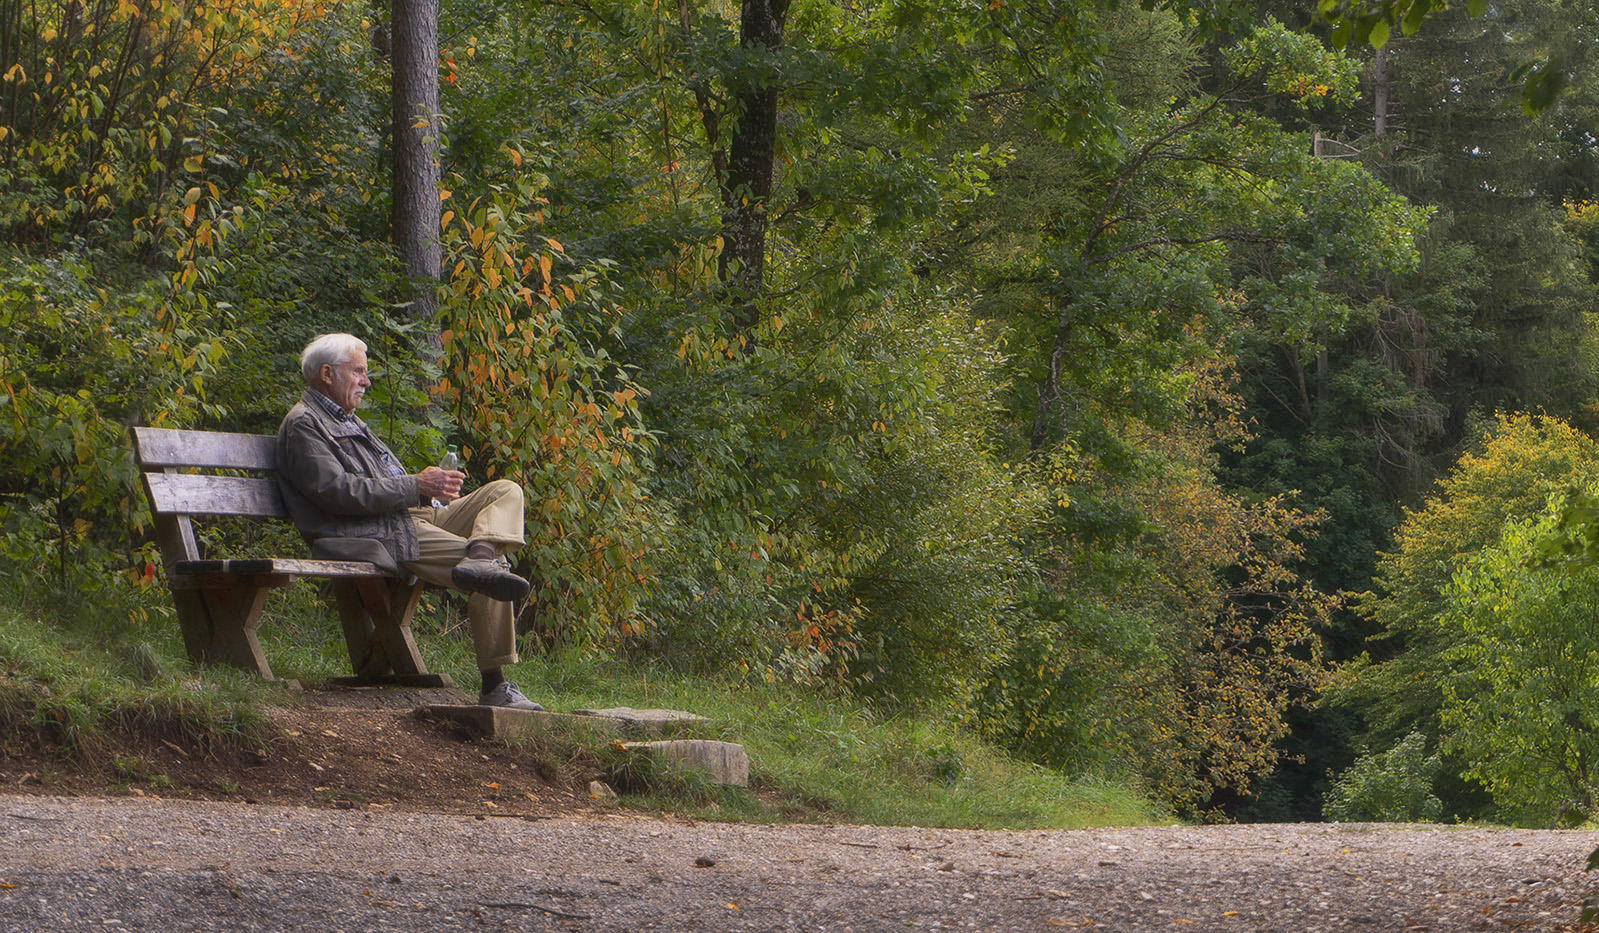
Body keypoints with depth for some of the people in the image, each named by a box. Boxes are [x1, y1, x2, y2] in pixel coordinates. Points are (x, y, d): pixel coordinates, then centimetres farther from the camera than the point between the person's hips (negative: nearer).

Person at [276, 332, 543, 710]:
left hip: (412, 517, 10)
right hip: (370, 536, -10)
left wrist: (430, 485, 11)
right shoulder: (304, 425, -2)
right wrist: (416, 487, -16)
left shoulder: (346, 420, 31)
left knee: (505, 491, -7)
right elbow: (336, 491, -16)